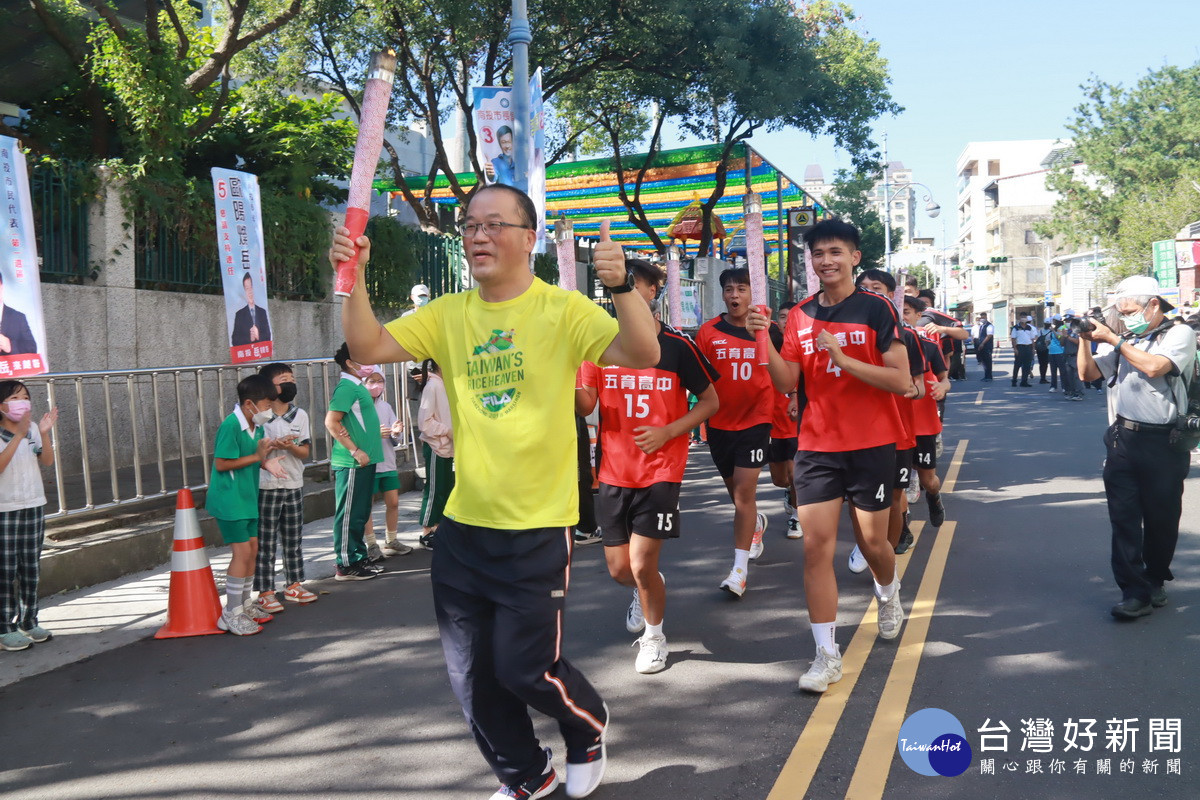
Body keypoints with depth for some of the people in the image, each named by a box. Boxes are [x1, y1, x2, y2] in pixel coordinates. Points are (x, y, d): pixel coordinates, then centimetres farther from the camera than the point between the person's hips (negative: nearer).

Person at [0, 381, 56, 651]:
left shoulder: (32, 429, 4)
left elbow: (47, 461, 1)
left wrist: (44, 434, -14)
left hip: (34, 505, 6)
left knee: (31, 568, 11)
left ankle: (28, 622, 22)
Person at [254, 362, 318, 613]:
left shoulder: (300, 415, 5)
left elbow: (305, 452, 3)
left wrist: (289, 446, -16)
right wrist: (266, 460, -22)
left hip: (294, 486, 5)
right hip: (265, 486, -5)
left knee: (293, 539, 13)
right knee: (265, 542, 0)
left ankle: (294, 585, 25)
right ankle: (265, 592, 6)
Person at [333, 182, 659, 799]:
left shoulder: (562, 310, -9)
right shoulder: (448, 315, 3)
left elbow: (642, 355, -20)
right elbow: (369, 347, -5)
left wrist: (621, 285, -36)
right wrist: (353, 280, -20)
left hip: (539, 526, -5)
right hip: (463, 524, 5)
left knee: (524, 668, -2)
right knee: (471, 673, 13)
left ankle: (589, 727, 33)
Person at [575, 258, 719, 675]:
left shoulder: (677, 345, -5)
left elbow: (711, 401, 2)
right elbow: (586, 405, -2)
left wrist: (668, 431, -11)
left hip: (660, 471, -3)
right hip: (614, 470, 3)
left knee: (642, 566, -9)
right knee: (619, 569, 9)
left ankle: (654, 636, 18)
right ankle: (645, 593, 46)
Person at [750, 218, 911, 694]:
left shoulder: (876, 309, -7)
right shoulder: (801, 315, 5)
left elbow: (902, 382, -13)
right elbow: (787, 383, 2)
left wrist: (842, 358, -22)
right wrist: (763, 342, -13)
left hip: (872, 445, -2)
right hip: (816, 446, 3)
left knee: (872, 542, 10)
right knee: (816, 545, -5)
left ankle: (888, 593, 46)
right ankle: (827, 655, 1)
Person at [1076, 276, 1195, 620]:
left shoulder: (1179, 334, -2)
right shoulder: (1124, 340, 13)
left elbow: (1153, 367, -19)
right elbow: (1088, 373, 12)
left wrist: (1113, 339, -12)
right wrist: (1085, 340, -2)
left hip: (1164, 443, -4)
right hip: (1123, 440, 4)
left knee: (1162, 518, 8)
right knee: (1124, 517, -3)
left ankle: (1154, 580, 27)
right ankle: (1135, 592, -1)